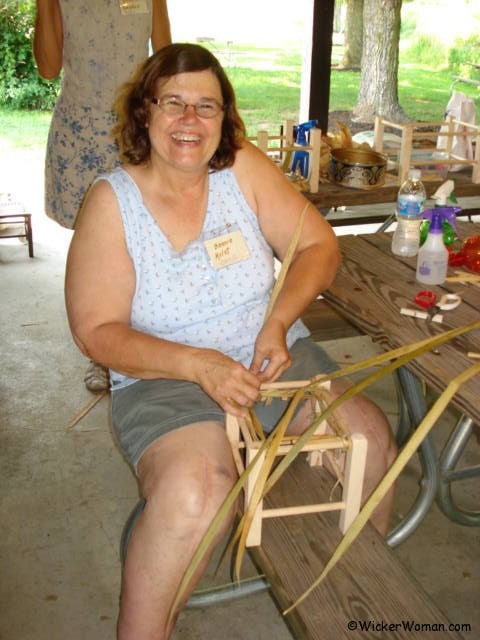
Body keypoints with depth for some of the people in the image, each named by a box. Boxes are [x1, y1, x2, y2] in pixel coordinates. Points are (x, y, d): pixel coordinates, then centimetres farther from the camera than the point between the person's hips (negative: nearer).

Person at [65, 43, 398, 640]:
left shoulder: (244, 168, 0)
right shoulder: (111, 201, -7)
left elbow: (319, 247, 1)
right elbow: (97, 331, -10)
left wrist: (278, 320, -17)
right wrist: (200, 364, -23)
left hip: (275, 357, 4)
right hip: (163, 380, -3)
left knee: (371, 443, -16)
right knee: (194, 493, -32)